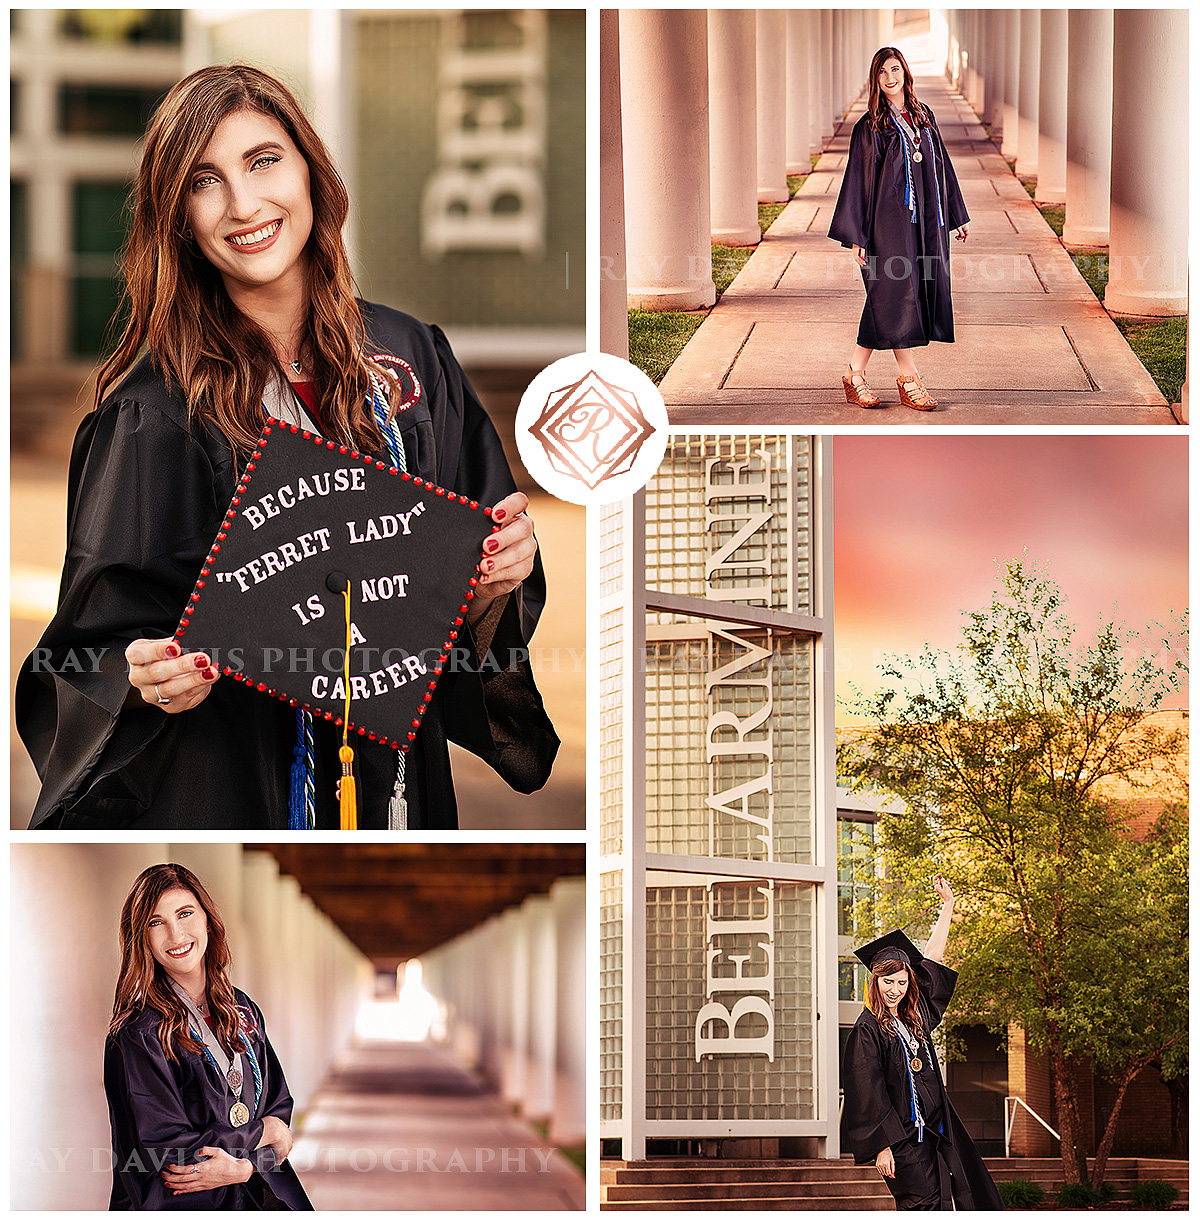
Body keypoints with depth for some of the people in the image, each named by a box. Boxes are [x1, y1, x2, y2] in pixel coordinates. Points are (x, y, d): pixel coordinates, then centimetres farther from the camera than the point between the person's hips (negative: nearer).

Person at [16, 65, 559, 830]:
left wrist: (498, 580, -15)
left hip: (403, 786, 4)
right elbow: (96, 654, -11)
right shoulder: (156, 413, -14)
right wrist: (147, 679, -31)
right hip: (227, 790, -4)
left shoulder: (413, 360, -2)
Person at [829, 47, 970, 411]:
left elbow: (942, 166, 19)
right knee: (897, 292, -8)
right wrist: (855, 237, -9)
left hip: (926, 218, 5)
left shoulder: (924, 117, 13)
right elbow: (858, 180, -4)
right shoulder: (869, 127, -3)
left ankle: (856, 373, 11)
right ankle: (908, 380, -1)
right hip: (890, 218, -5)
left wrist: (956, 215, 17)